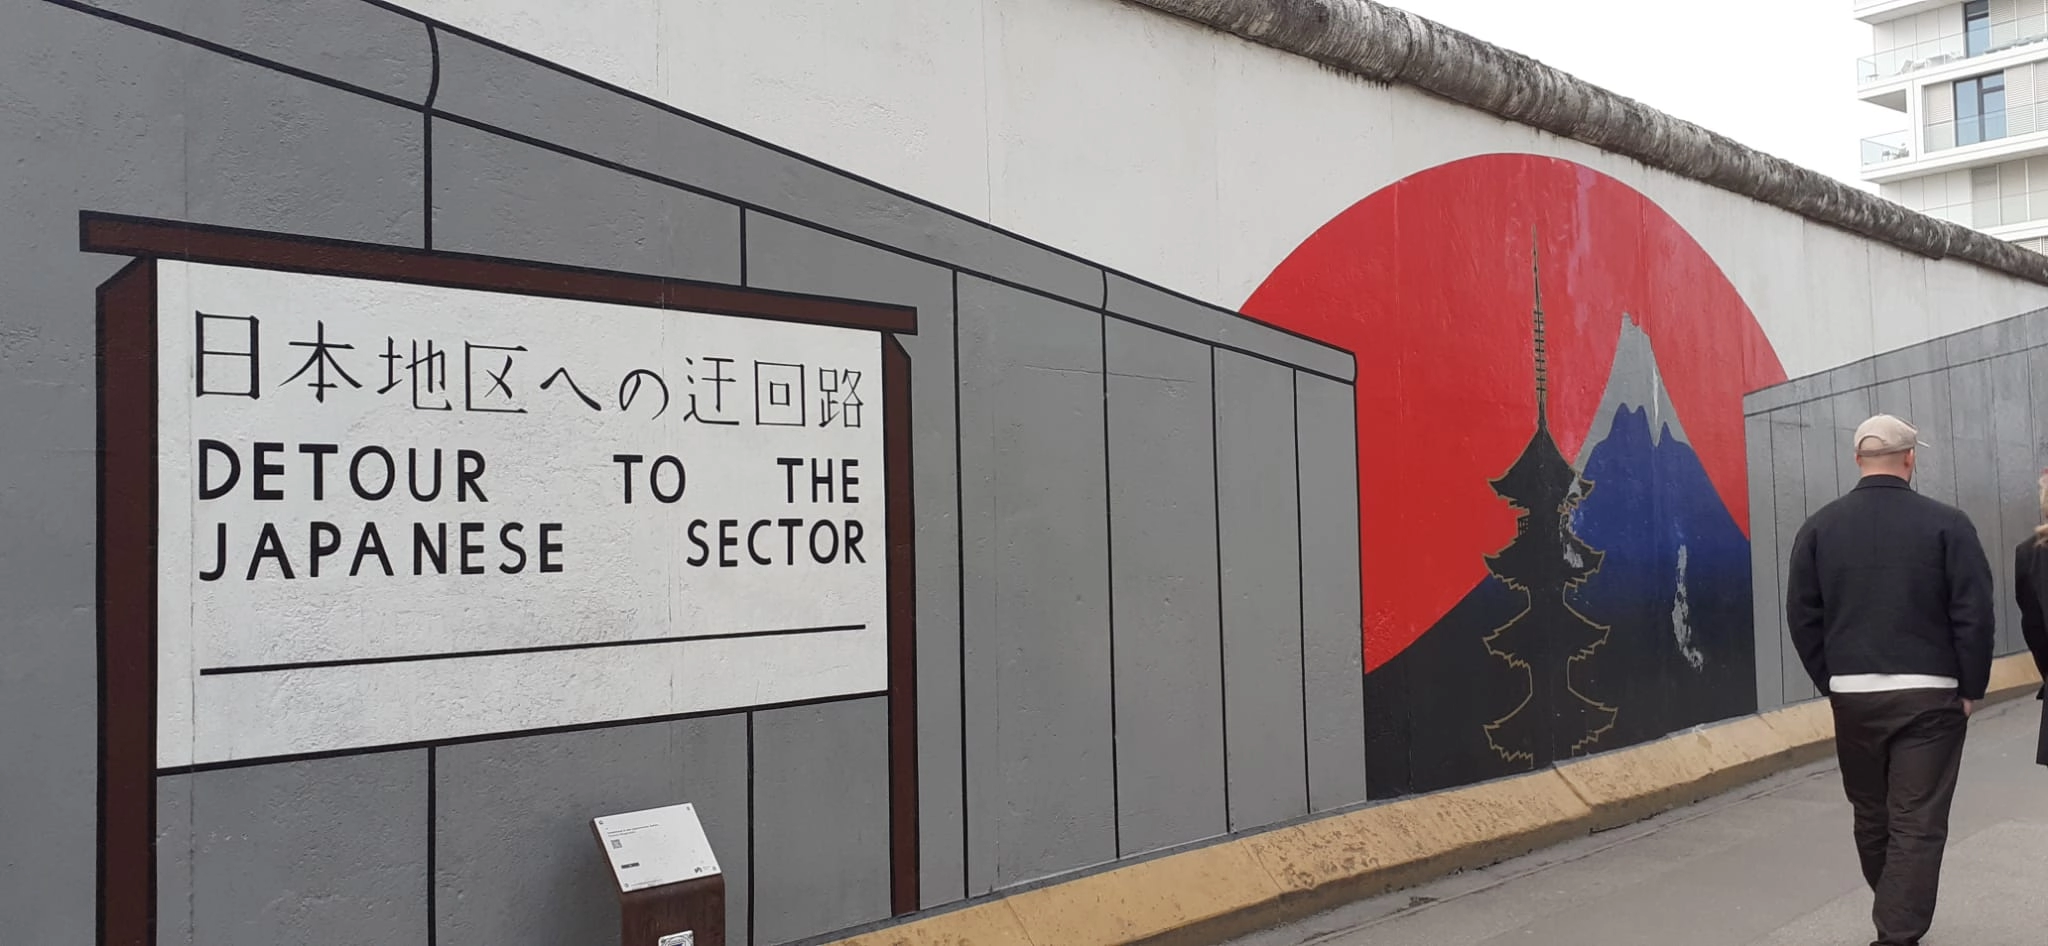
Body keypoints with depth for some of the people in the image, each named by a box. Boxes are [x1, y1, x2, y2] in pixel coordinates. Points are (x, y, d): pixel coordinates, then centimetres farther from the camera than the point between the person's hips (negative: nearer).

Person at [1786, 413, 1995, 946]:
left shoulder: (1820, 527, 1)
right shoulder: (1946, 523, -7)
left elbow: (1802, 616, 1)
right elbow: (1974, 614, -9)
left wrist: (1829, 682, 10)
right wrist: (1971, 687, 2)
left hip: (1852, 694, 3)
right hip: (1929, 694, -3)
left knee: (1871, 814, 18)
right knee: (1918, 823, 1)